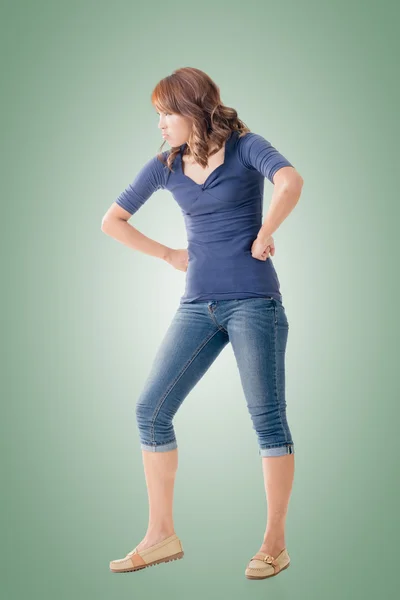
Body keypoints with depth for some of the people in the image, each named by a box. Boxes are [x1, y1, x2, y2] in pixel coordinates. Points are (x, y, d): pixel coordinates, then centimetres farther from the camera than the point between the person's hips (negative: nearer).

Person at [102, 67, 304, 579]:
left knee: (267, 418, -2)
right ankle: (162, 535, 12)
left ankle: (275, 543, 9)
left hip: (253, 301, -5)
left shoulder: (244, 146, -3)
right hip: (198, 305, 5)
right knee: (150, 410, 0)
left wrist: (262, 237, -14)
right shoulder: (165, 166, 10)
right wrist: (169, 255, 11)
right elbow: (112, 221, 16)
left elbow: (290, 182, -23)